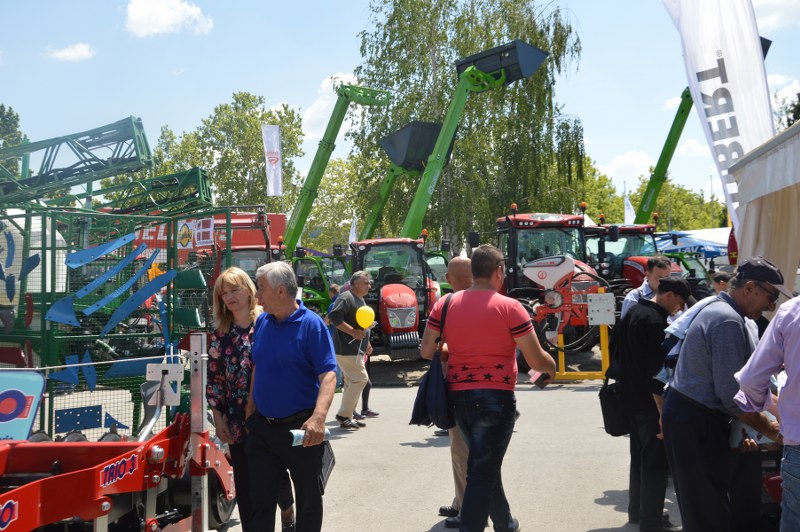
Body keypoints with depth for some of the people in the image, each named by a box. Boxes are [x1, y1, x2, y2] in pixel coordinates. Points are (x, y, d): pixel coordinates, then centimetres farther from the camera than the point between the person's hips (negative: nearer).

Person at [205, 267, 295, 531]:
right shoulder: (221, 334, 6)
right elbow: (214, 380, 7)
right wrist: (218, 419, 2)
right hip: (238, 419, 2)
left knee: (276, 473, 8)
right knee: (245, 482, 4)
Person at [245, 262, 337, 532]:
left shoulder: (311, 324, -13)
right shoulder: (262, 322, 6)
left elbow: (328, 375, -21)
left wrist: (318, 417, -34)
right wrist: (250, 409, 12)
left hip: (300, 429, -5)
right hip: (262, 426, 5)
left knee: (309, 499, 11)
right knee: (260, 499, 7)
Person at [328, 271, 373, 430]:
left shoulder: (360, 300, 19)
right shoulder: (346, 298, -14)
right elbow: (334, 316, -25)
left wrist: (366, 343, 23)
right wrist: (352, 332, -25)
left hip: (356, 349, 10)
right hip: (345, 348, -10)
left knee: (352, 382, 13)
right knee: (361, 379, -12)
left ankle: (346, 417, 20)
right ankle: (344, 415, -6)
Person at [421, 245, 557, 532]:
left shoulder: (445, 305, 2)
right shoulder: (509, 307, -9)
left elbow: (427, 351, 5)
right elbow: (536, 360, -8)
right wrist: (552, 366, 14)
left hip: (457, 396, 6)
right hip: (495, 398, -6)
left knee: (485, 465, 23)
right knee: (483, 471, -2)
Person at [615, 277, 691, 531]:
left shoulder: (633, 312, 9)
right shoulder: (656, 322, -22)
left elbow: (619, 353, 18)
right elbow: (656, 373, -24)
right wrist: (663, 413, -22)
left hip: (631, 399, 10)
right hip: (649, 403, -10)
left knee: (639, 457, 19)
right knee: (656, 462, -1)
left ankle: (636, 510, 29)